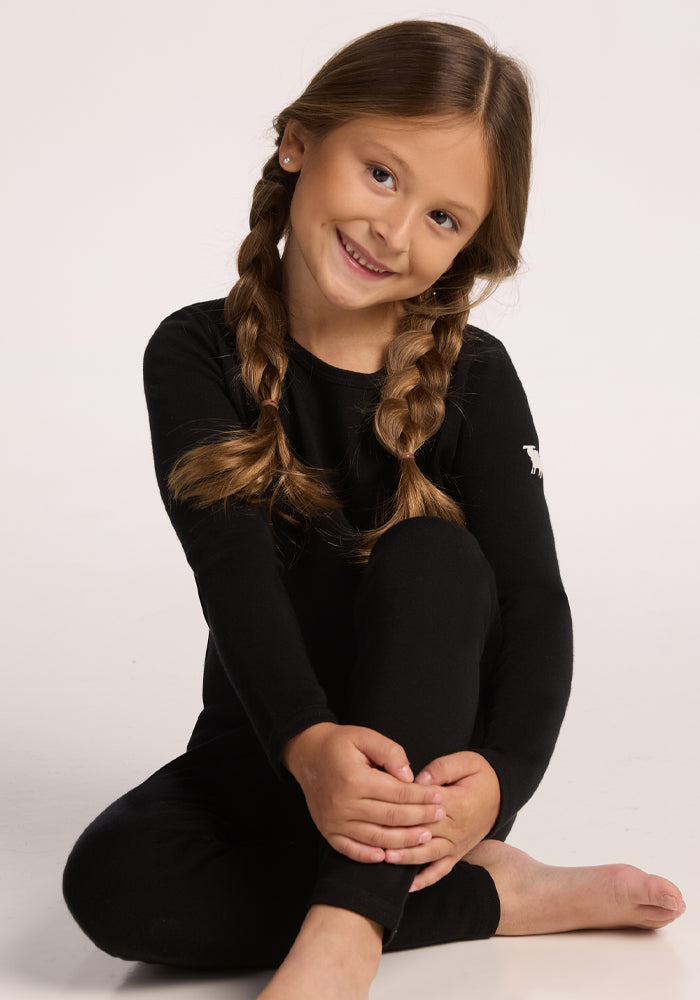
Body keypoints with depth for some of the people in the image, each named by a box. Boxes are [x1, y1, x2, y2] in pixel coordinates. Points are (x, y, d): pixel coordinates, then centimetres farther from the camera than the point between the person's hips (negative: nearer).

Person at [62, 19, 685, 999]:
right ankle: (499, 895, -21)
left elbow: (533, 598, -16)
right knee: (111, 884, -28)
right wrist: (306, 744, -41)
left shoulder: (474, 379, -6)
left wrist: (501, 774, -37)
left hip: (427, 738, 0)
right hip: (269, 750, 1)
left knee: (430, 556, -30)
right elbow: (234, 570, -21)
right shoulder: (197, 356, -7)